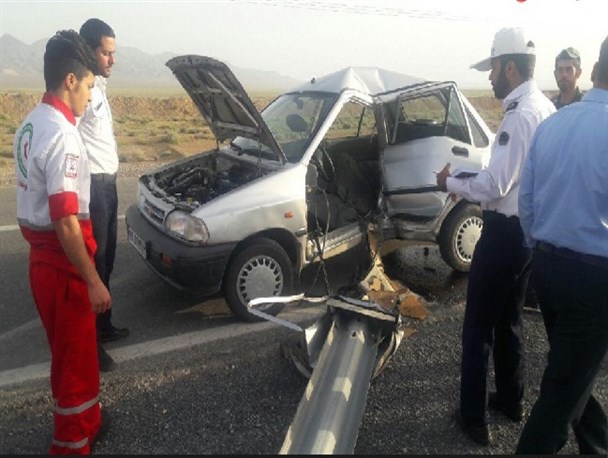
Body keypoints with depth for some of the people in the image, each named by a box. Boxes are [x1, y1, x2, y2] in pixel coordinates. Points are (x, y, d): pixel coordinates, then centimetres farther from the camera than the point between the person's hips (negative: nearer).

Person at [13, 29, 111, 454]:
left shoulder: (31, 124, 9)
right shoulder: (62, 136, -22)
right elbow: (66, 221, -26)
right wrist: (93, 280, -22)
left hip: (42, 254, 10)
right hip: (62, 260, -10)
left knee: (69, 348, 24)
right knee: (76, 355, 7)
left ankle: (84, 420, 43)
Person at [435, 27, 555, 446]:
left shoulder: (519, 116, -21)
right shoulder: (546, 109, 9)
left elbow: (494, 186, -23)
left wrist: (451, 183, -8)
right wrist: (479, 174, 11)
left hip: (506, 232, -9)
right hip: (531, 230, 9)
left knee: (479, 327, 3)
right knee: (509, 320, 22)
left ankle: (475, 419, 15)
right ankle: (511, 400, 37)